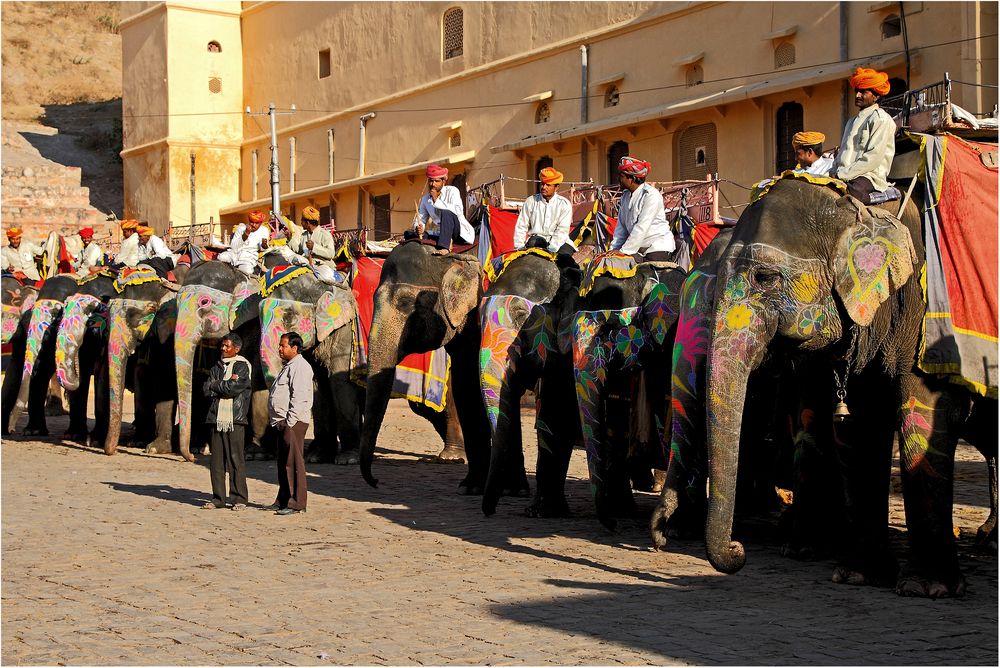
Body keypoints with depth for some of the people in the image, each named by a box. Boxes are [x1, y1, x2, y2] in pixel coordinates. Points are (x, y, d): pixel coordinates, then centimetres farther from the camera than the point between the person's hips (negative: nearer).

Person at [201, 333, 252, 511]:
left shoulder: (243, 366, 1)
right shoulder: (217, 367, 18)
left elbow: (234, 388, -13)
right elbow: (206, 390, 6)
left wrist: (215, 385, 1)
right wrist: (226, 384, -5)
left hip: (235, 418, -5)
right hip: (217, 417, 5)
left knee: (235, 459, -5)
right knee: (217, 460, 5)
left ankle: (239, 499, -1)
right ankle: (218, 498, 11)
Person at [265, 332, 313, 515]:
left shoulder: (300, 366, -12)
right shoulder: (289, 366, 22)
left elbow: (299, 397, -20)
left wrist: (290, 422, -22)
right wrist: (281, 422, 19)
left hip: (294, 422, -11)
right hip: (284, 423, 11)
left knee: (294, 462, -9)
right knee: (283, 463, 14)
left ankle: (297, 503, -8)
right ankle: (283, 501, 21)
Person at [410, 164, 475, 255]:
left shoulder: (452, 191, -3)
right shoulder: (425, 199, 11)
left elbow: (458, 211, -21)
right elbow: (420, 219, 8)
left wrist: (437, 201, -20)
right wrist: (418, 228, -17)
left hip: (460, 234, -5)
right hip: (439, 234, 5)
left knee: (446, 213, -34)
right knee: (409, 235, -7)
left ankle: (444, 247, -45)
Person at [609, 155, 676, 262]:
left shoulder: (651, 195, -14)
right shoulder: (626, 196, 11)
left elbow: (641, 229, -20)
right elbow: (621, 227, 11)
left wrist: (624, 251, -22)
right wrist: (614, 249, -2)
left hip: (658, 249, -7)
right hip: (639, 248, 7)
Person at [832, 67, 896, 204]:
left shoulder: (881, 119, 2)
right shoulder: (852, 122, 29)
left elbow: (874, 157, -10)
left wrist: (843, 174, -13)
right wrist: (836, 172, 3)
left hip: (868, 176, -8)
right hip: (843, 177, 8)